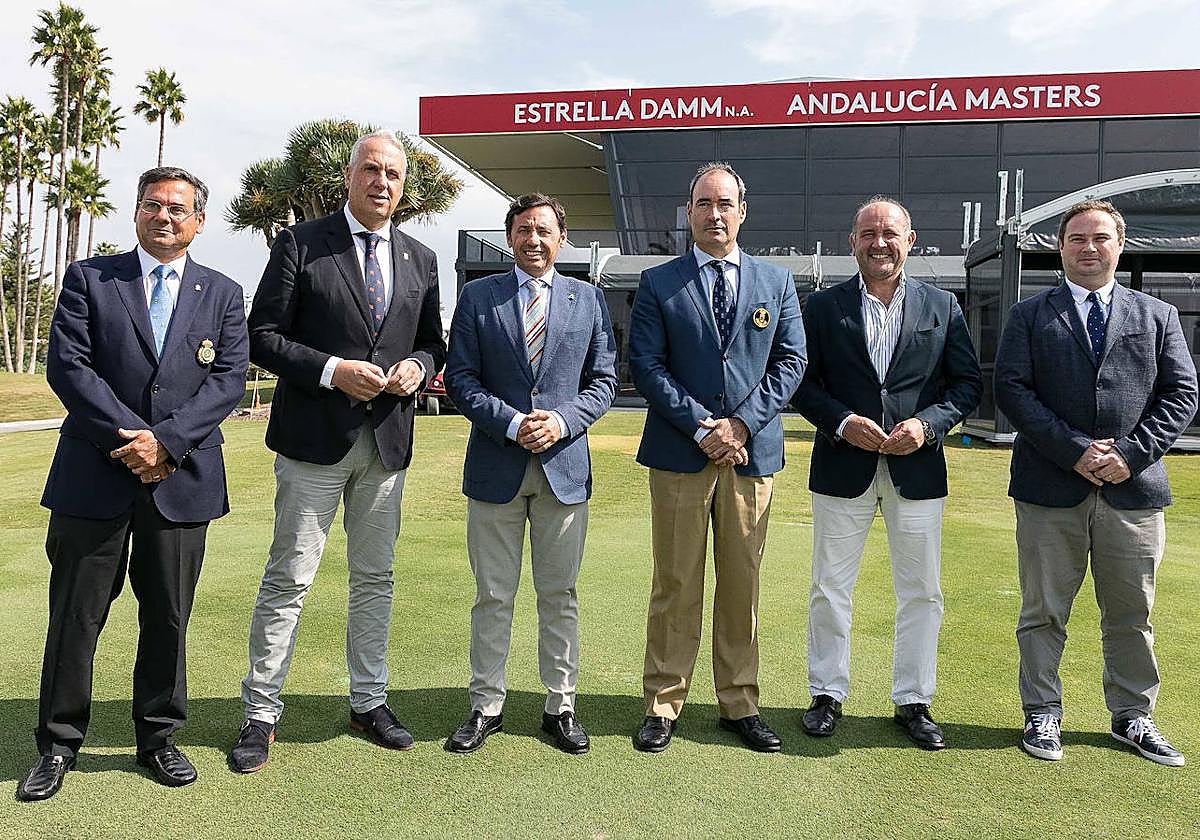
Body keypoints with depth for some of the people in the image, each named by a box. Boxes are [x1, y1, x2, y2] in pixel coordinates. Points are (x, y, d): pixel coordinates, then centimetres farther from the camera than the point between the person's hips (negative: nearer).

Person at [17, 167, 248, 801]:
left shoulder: (223, 294, 9)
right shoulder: (88, 279, 6)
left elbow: (229, 378, -1)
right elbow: (67, 366, -4)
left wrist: (166, 439, -14)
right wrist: (130, 437, -14)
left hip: (181, 478, 1)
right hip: (94, 476, -1)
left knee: (168, 617, 10)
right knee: (75, 615, 7)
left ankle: (159, 738, 26)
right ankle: (58, 745, 24)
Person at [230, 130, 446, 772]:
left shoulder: (419, 259, 12)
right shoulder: (300, 244, -1)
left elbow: (433, 341, 17)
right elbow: (263, 336, -4)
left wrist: (417, 367, -5)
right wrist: (332, 371, -17)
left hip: (388, 441, 4)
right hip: (315, 437, -4)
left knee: (375, 579, 12)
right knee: (289, 579, 1)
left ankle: (368, 702, 26)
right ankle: (261, 713, 14)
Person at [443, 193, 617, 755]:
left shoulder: (589, 299, 8)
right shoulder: (478, 296, 4)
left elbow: (603, 381, 6)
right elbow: (460, 377, -1)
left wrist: (563, 420, -12)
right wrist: (511, 423, -14)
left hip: (565, 465, 1)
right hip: (495, 467, -1)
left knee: (559, 594, 9)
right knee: (492, 596, 7)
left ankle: (560, 706, 22)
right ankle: (486, 706, 22)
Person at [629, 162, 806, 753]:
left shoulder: (776, 282, 11)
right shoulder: (658, 283, 4)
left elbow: (791, 362, 4)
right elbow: (646, 366, -3)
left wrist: (741, 424, -9)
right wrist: (701, 426, -12)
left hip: (752, 453, 2)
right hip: (679, 454, -2)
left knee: (743, 583, 9)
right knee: (675, 584, 4)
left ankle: (739, 704, 21)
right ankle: (663, 705, 16)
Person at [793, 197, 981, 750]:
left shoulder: (942, 307, 5)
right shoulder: (824, 307, 3)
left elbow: (967, 384, 5)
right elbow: (803, 382, 1)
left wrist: (927, 423, -12)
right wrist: (842, 422, -15)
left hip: (917, 469, 1)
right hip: (843, 468, -1)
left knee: (921, 594, 9)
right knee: (830, 590, 7)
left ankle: (913, 701, 25)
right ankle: (827, 694, 23)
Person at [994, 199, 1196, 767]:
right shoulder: (1029, 316, 5)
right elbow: (1011, 389, -6)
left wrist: (1133, 453, -10)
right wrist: (1074, 451, -14)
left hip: (1133, 489, 2)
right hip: (1050, 487, -2)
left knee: (1131, 614, 12)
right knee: (1043, 613, 7)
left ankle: (1132, 717, 29)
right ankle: (1043, 715, 22)